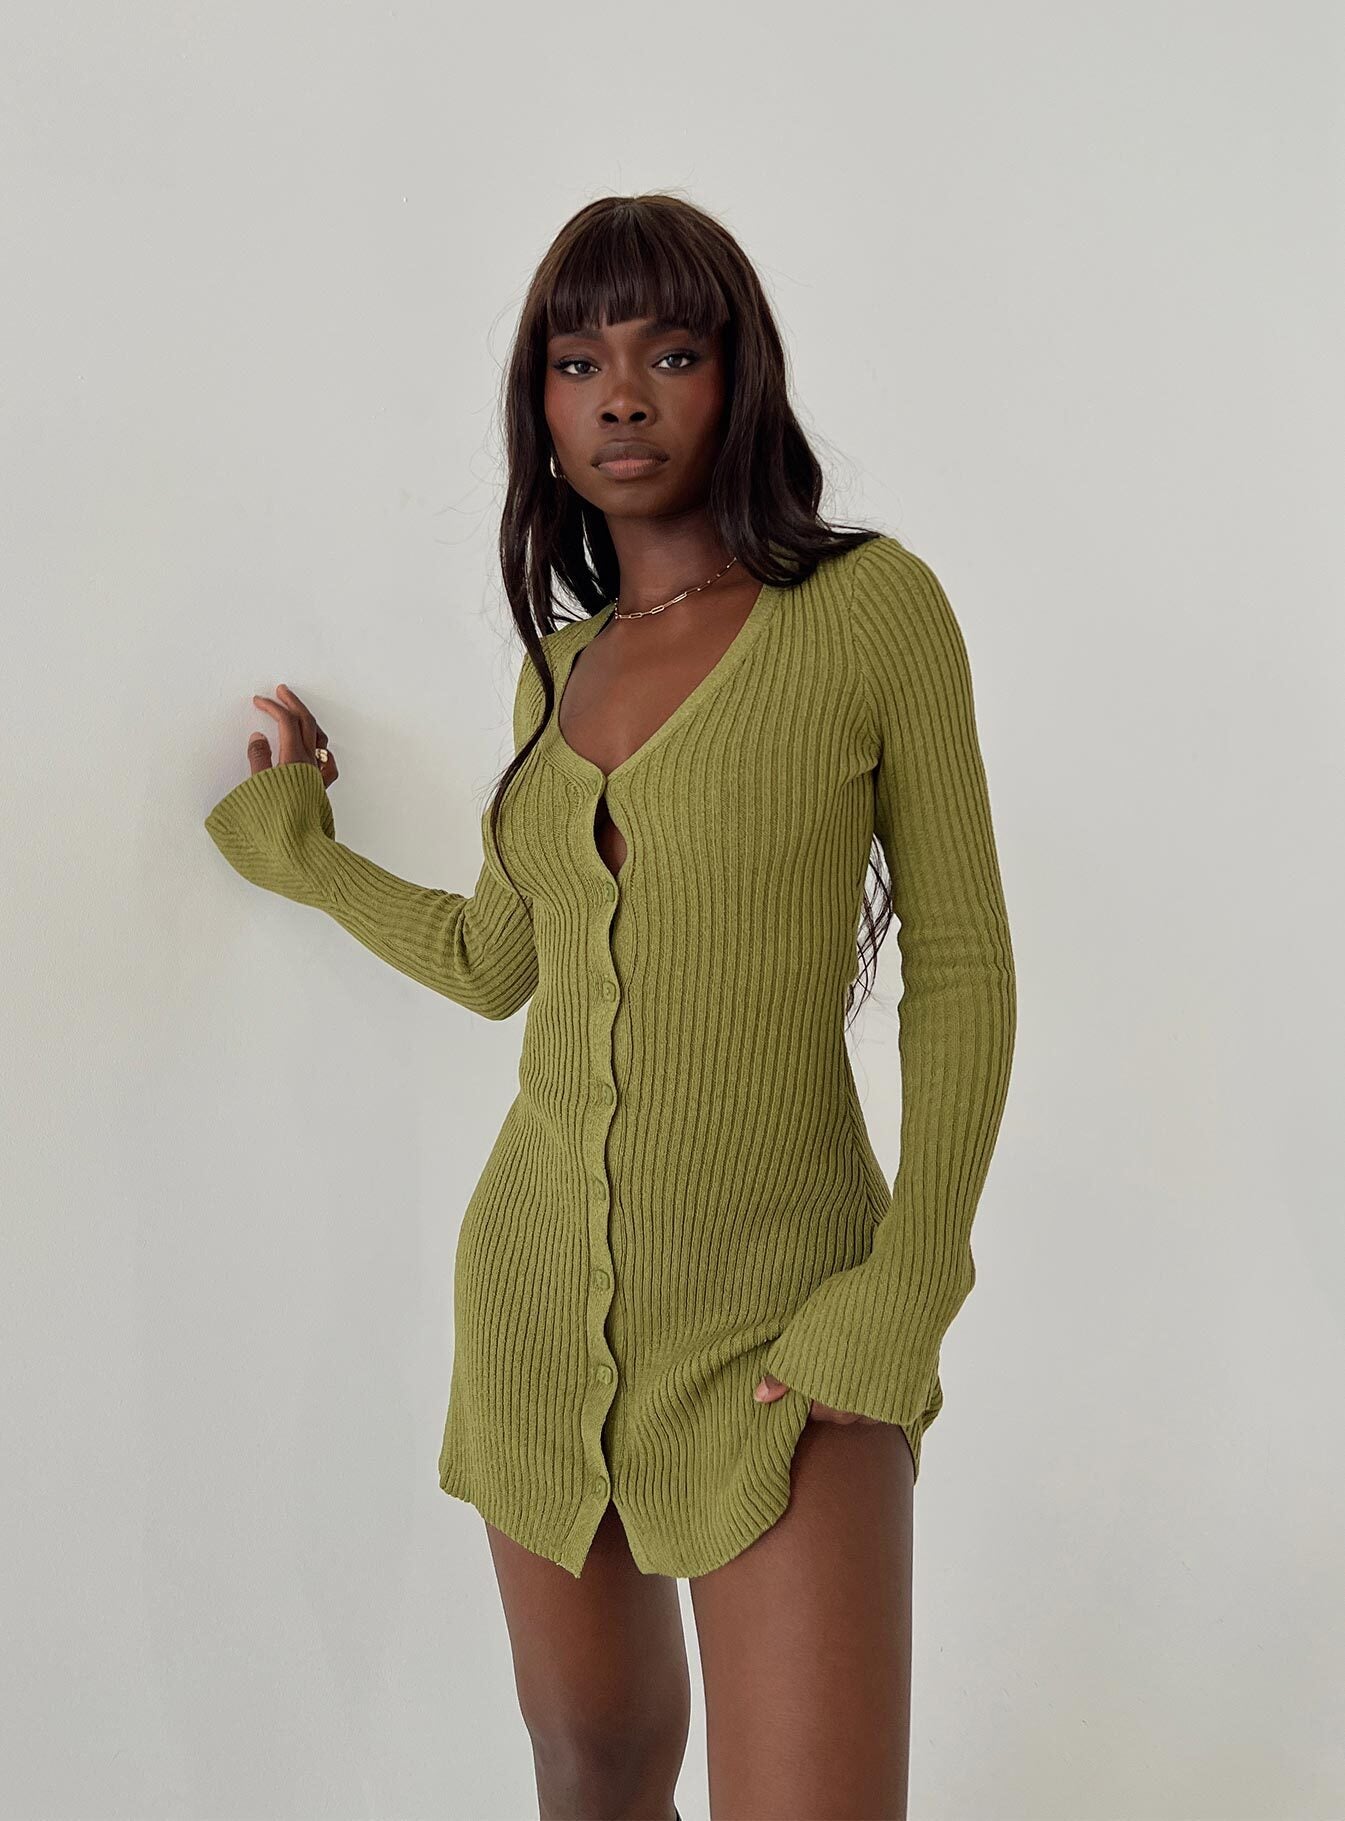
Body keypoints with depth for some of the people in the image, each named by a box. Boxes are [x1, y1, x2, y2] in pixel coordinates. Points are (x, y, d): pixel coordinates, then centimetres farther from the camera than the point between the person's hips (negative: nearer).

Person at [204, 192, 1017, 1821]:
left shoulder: (873, 607, -8)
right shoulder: (560, 663, 8)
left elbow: (959, 965, -6)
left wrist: (903, 1297, -13)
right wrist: (295, 844, 26)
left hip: (774, 1312, -4)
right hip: (543, 1284, 5)